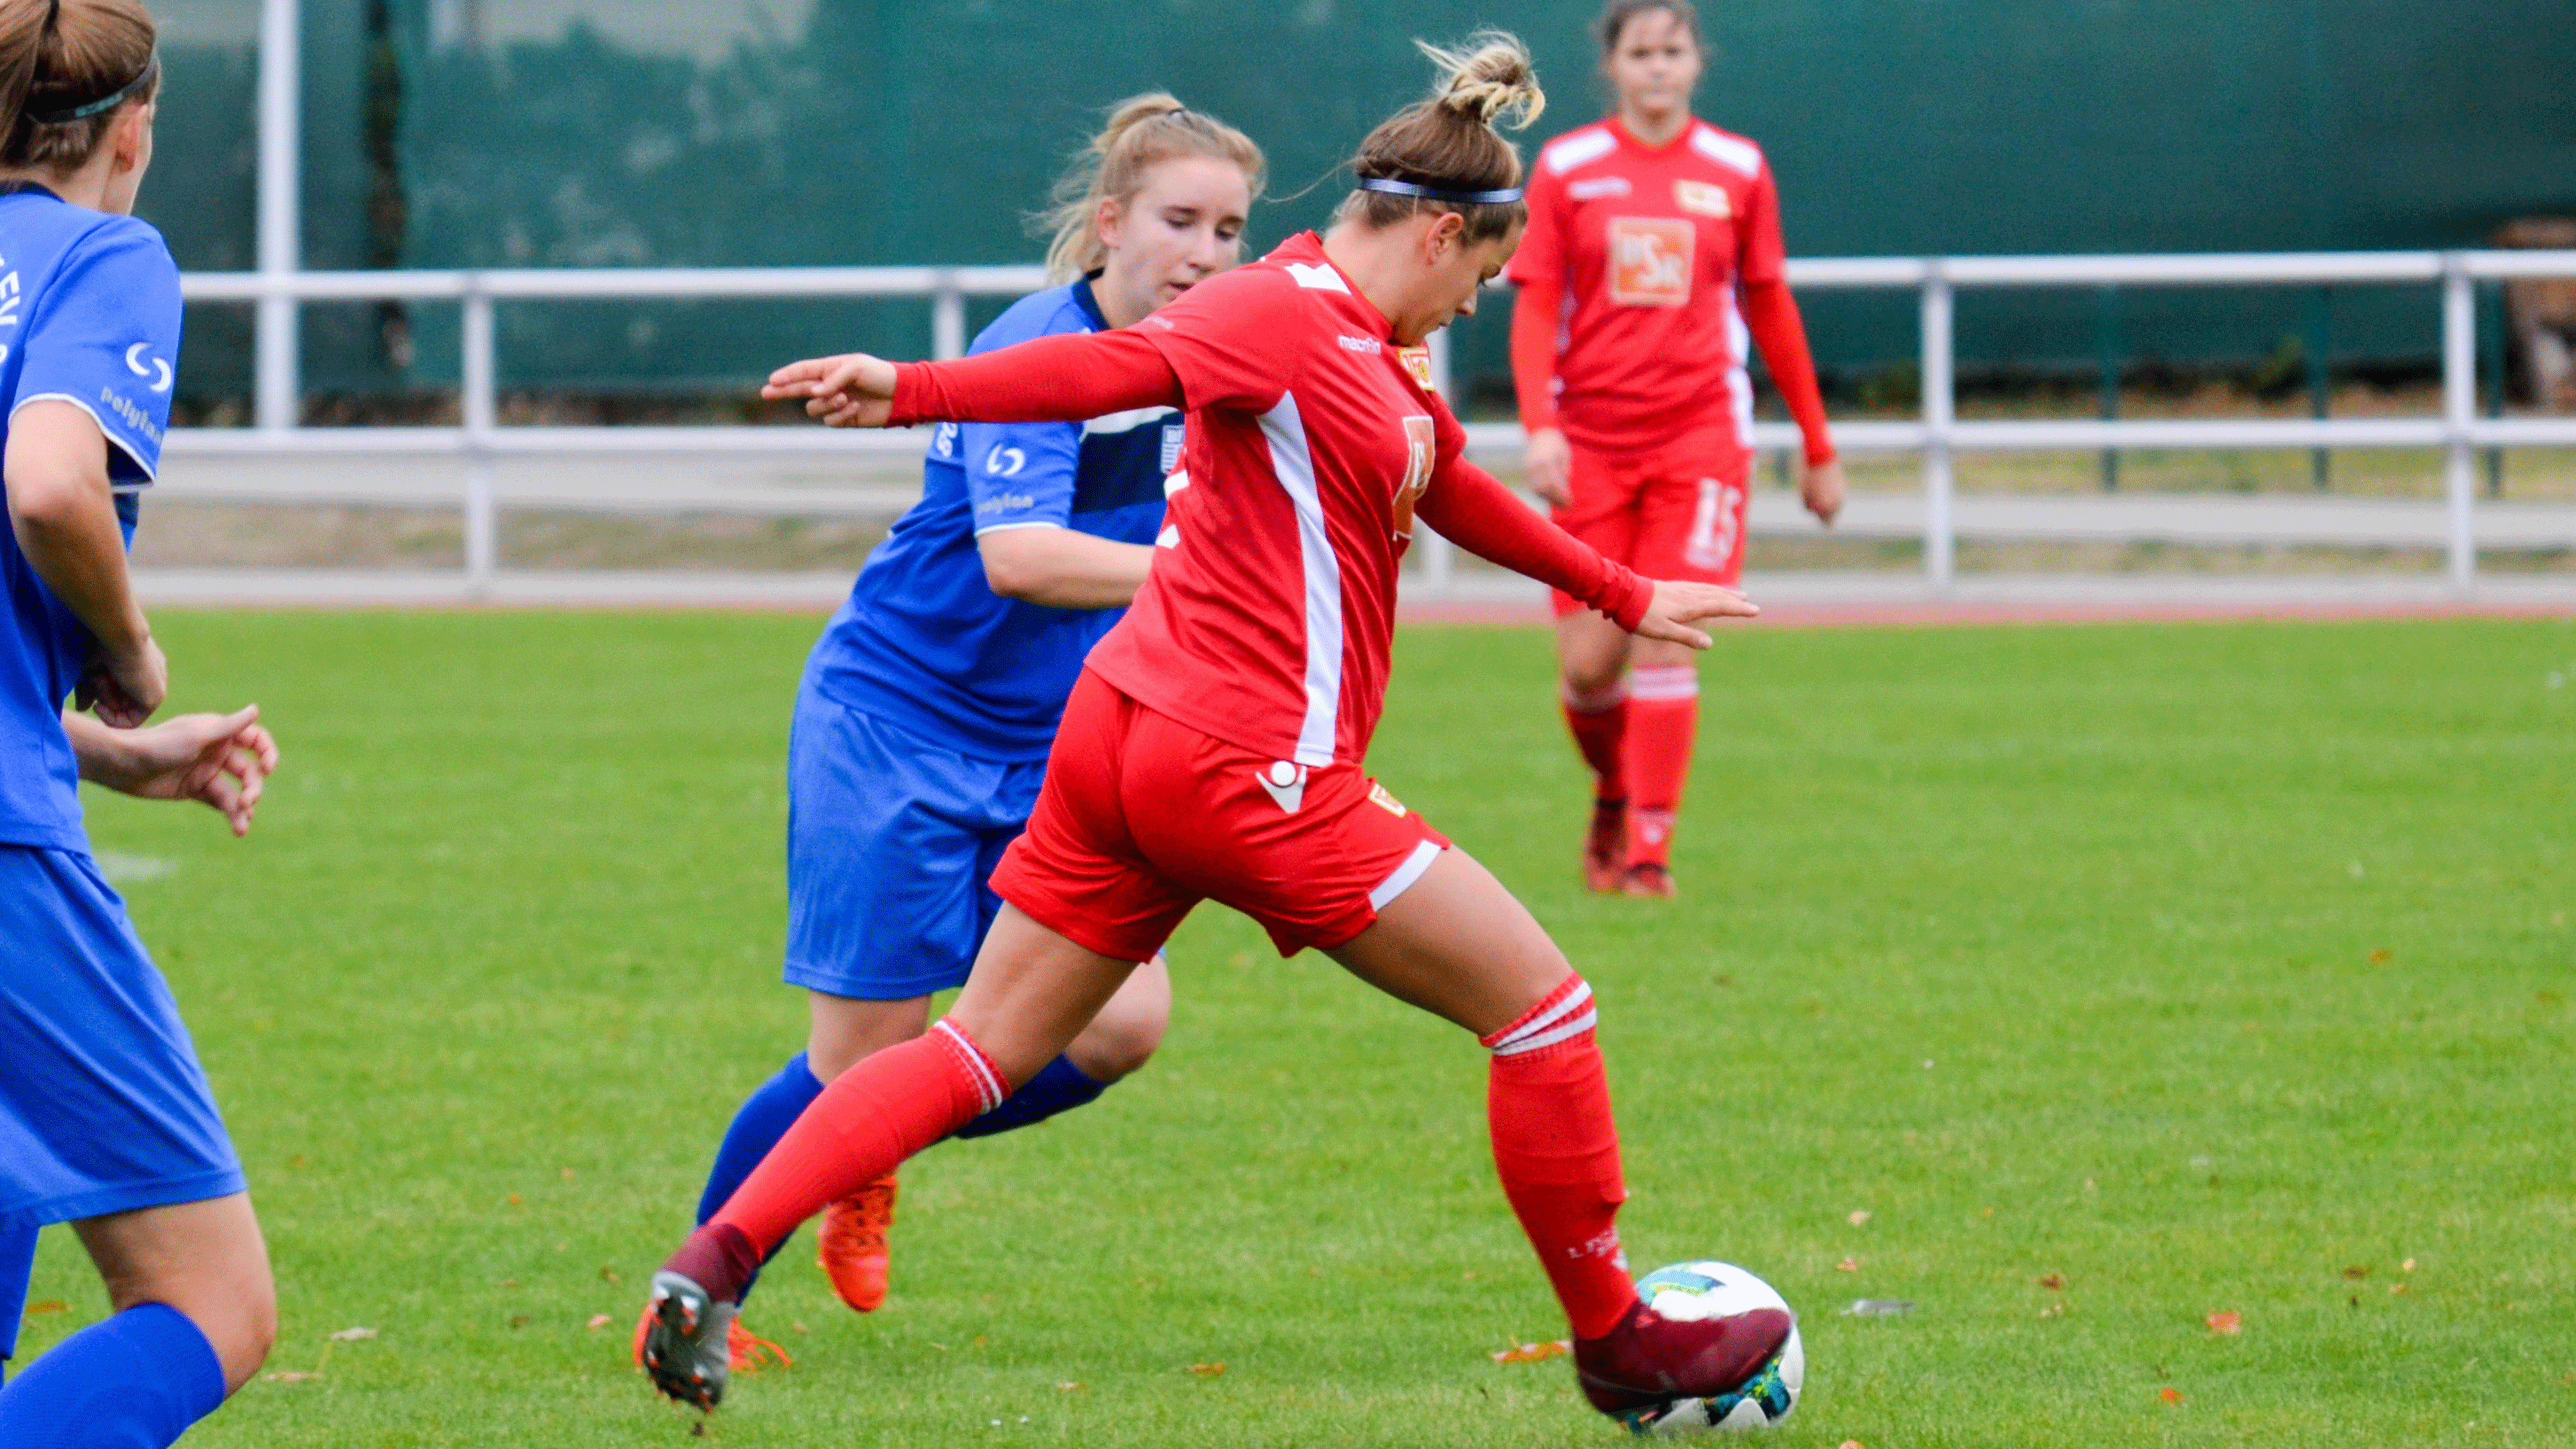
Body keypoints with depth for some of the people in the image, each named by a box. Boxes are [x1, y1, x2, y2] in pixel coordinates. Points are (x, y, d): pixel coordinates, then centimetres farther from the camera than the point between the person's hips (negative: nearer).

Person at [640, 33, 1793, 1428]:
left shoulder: (1368, 348, 18)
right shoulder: (1286, 310, -11)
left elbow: (1455, 496, 35)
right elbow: (1112, 367, -25)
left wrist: (1625, 597, 46)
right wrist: (915, 392, -41)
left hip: (1122, 736, 10)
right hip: (1248, 765, -10)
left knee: (980, 1051, 7)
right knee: (1540, 1005, 2)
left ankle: (715, 1260, -7)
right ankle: (1615, 1340, 14)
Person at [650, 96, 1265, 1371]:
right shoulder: (1037, 347, -21)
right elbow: (1017, 554, -33)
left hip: (1045, 748, 7)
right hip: (893, 725, -7)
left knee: (1118, 1023, -7)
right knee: (864, 1057, -5)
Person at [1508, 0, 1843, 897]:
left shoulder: (1737, 172, 6)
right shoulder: (1566, 169, 3)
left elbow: (1770, 310, 13)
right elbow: (1534, 308, 0)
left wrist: (1818, 449, 16)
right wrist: (1541, 427, -15)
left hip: (1699, 435, 0)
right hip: (1590, 441, 0)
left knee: (1665, 644, -12)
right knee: (1587, 664, -2)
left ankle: (1648, 853, -8)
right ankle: (1613, 793, 28)